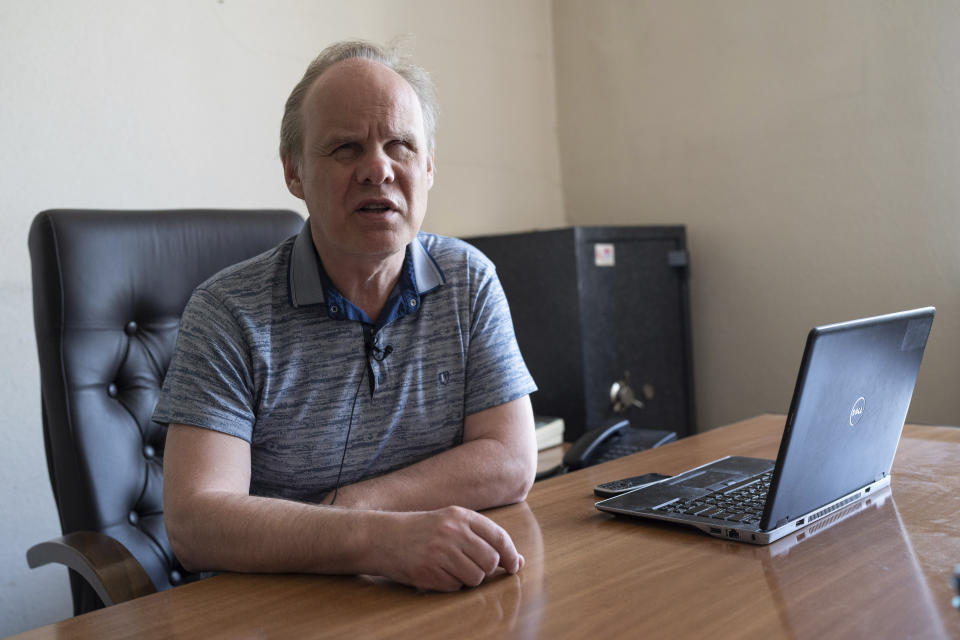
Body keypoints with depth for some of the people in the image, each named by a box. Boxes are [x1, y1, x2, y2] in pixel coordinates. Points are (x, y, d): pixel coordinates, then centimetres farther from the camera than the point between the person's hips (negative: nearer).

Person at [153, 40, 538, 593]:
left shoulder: (469, 282, 1)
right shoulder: (228, 314, -8)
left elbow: (511, 465, -4)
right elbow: (195, 521, -18)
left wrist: (346, 506, -14)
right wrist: (379, 539, -33)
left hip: (438, 597, 4)